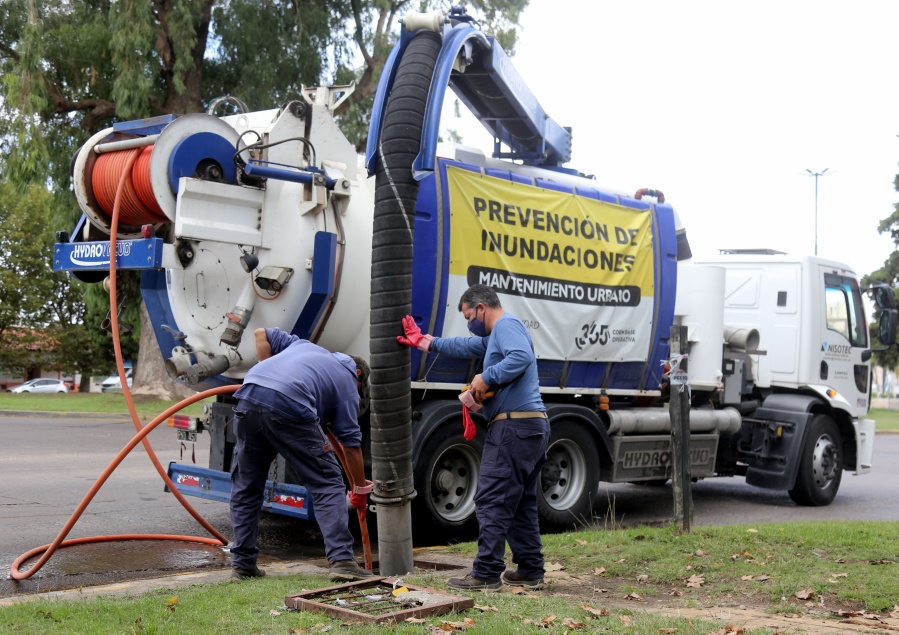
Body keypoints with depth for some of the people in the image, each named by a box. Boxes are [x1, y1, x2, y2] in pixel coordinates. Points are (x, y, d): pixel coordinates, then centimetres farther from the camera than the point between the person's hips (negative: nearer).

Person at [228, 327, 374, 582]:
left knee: (246, 487, 19)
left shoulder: (304, 345, 36)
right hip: (290, 407, -5)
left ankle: (242, 563, 22)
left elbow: (262, 334, 34)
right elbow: (351, 445, 18)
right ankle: (341, 559, 0)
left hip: (249, 396, 5)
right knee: (327, 484, 8)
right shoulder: (348, 383, 21)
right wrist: (361, 489, 28)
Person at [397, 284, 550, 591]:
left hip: (513, 427, -11)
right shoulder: (494, 337, 25)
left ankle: (486, 574, -8)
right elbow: (465, 346, 36)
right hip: (533, 426, 11)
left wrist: (486, 377, -20)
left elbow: (521, 357, -26)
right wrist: (424, 341, 40)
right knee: (521, 503, 14)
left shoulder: (507, 325, -8)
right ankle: (530, 570, 17)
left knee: (492, 501, -8)